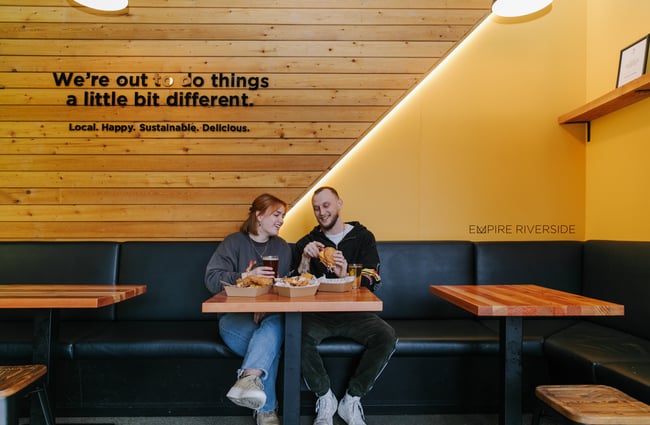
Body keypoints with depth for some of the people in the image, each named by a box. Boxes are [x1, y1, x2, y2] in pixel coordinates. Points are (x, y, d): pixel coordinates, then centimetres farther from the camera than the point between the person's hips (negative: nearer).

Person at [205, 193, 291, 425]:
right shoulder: (234, 242, 6)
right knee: (270, 344, -34)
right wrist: (245, 276, -19)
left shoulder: (282, 247, 17)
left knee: (274, 324, -37)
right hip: (236, 316, -2)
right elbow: (212, 278, -4)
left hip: (271, 316, 2)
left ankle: (249, 378, -54)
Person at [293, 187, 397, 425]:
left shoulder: (362, 237, 9)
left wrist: (346, 276, -21)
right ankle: (325, 398, -6)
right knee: (299, 336, -32)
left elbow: (371, 282, -1)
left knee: (387, 337, -28)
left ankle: (351, 400, -6)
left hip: (355, 312, 0)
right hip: (318, 313, 0)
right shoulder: (306, 243, 12)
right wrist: (305, 259, -10)